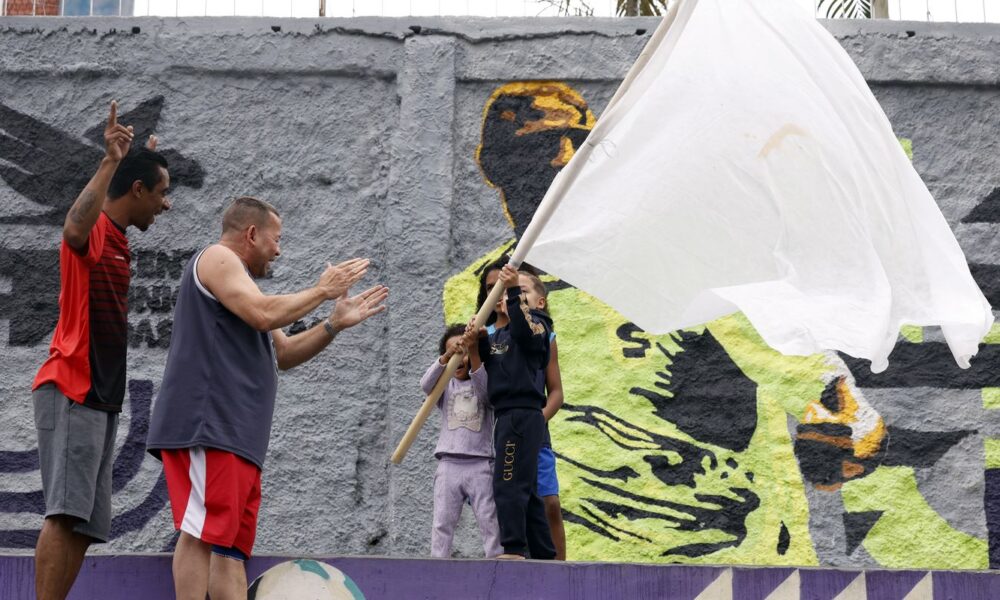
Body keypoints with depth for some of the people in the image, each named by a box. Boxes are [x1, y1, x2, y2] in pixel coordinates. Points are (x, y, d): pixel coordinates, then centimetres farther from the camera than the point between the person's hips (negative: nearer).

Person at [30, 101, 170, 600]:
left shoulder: (117, 238, 20)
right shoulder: (93, 229, -9)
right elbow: (74, 229, -35)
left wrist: (143, 161, 45)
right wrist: (110, 162, -37)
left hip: (99, 397, 10)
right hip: (71, 391, -10)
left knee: (83, 526, 4)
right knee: (66, 514, -19)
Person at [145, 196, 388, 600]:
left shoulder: (238, 279, 30)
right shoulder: (217, 258, 0)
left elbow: (282, 354, 30)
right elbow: (264, 314, -16)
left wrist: (335, 324, 20)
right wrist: (322, 290, -2)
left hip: (238, 437, 11)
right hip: (207, 423, -11)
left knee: (231, 547, 5)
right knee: (203, 532, -17)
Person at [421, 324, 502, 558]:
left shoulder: (483, 382, 11)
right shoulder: (445, 386, 15)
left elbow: (484, 387, -15)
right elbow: (426, 384, -8)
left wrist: (473, 352, -30)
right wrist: (446, 358, -27)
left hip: (480, 464, -2)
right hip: (449, 465, 2)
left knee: (490, 520, -6)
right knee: (443, 522, 0)